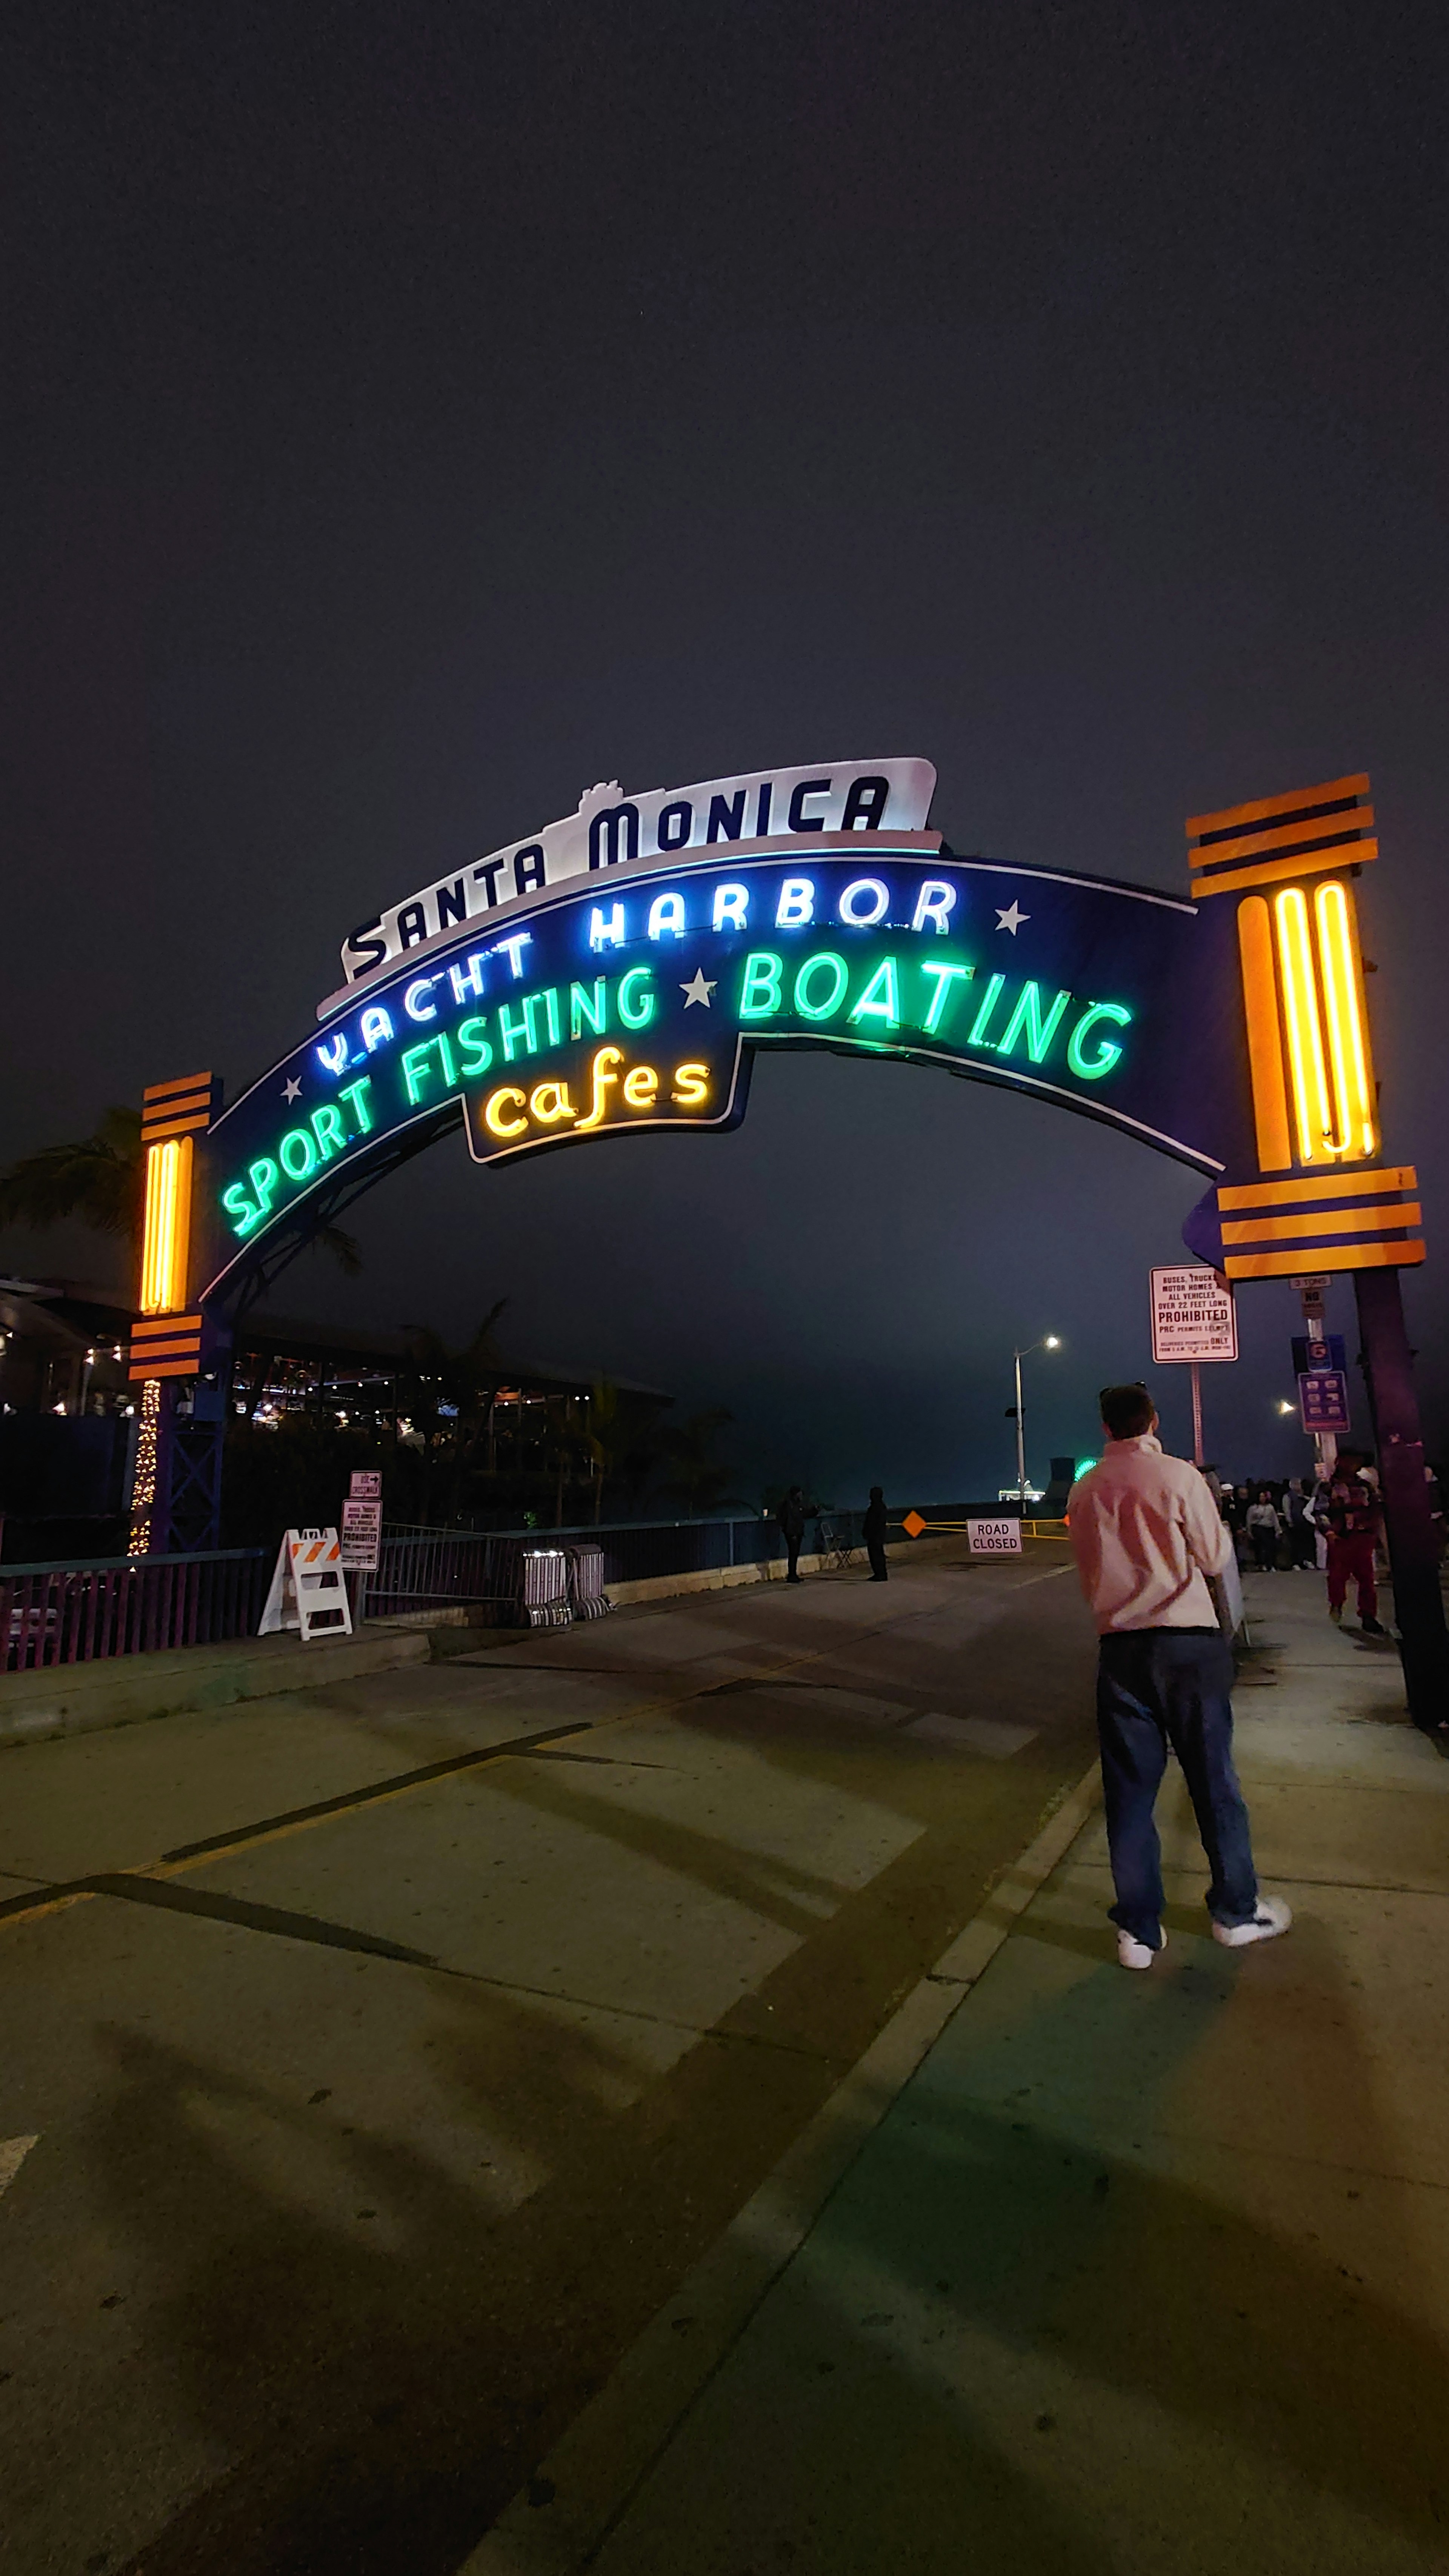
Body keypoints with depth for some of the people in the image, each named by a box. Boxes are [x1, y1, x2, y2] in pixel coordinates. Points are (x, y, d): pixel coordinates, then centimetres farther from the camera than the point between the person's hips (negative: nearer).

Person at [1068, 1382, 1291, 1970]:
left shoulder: (1084, 1492, 3)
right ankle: (1237, 1912, 28)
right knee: (1212, 1777, 12)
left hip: (1120, 1648, 3)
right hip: (1189, 1641, -2)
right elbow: (1214, 1558, -1)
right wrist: (1220, 1527, 18)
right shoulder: (1178, 1476, -8)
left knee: (1130, 1787, 8)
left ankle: (1138, 1931, 16)